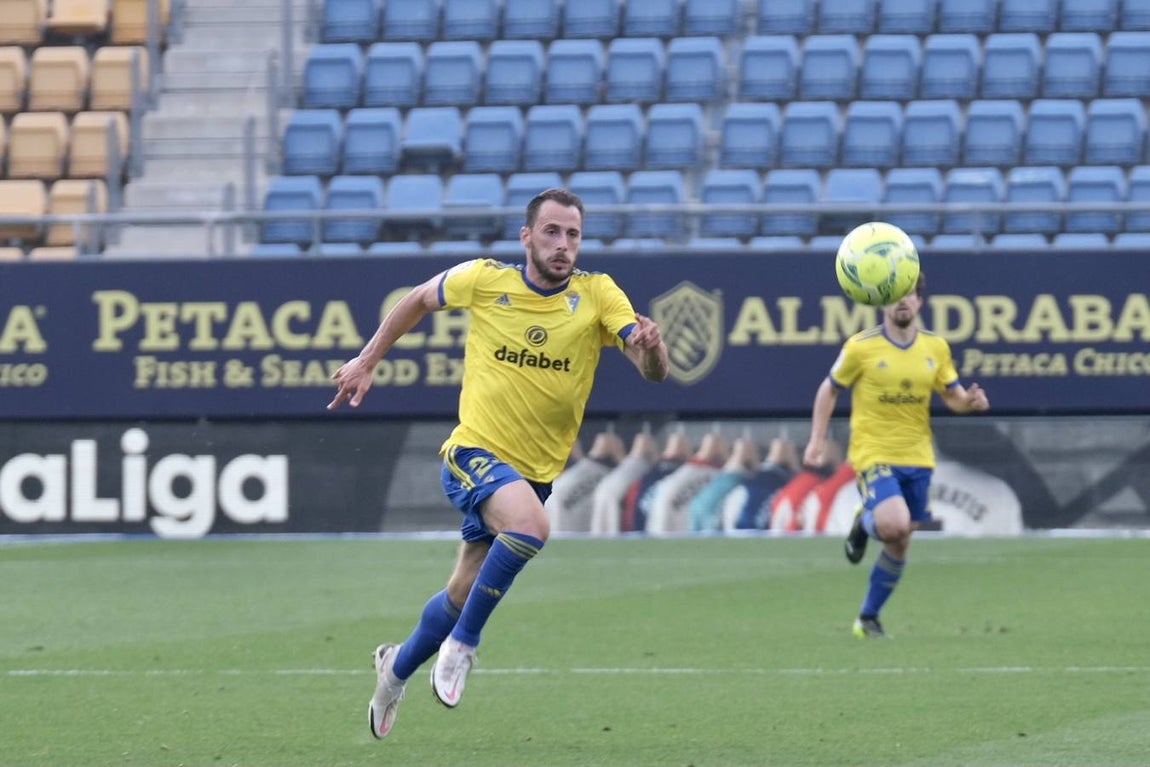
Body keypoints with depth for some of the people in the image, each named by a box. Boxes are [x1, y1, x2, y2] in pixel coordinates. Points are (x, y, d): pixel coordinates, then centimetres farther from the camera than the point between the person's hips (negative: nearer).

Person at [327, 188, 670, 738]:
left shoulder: (597, 295, -8)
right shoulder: (484, 280, -8)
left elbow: (653, 371, -19)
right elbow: (419, 300, 12)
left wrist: (650, 344, -42)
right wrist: (366, 362, 11)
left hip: (534, 471, 3)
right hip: (474, 452, -3)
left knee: (463, 595, 13)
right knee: (531, 525, -34)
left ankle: (398, 667, 43)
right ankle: (461, 644, -15)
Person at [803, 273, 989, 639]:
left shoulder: (936, 348, 4)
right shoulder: (860, 347, -7)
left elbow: (953, 395, 10)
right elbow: (829, 389, 4)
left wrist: (970, 401, -14)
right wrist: (817, 440, -2)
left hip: (917, 458, 4)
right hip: (874, 454, -4)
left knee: (898, 545, 9)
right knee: (895, 525, -27)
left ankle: (868, 619, 25)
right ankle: (864, 524, 10)